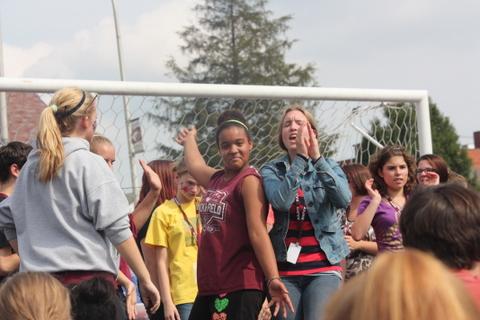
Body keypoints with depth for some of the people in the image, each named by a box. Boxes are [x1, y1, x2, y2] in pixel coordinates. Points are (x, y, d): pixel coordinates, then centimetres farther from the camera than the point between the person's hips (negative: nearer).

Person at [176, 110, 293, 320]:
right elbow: (194, 165, 38)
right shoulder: (216, 179, 13)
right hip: (210, 285, 9)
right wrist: (189, 140, 57)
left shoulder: (249, 180, -9)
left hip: (241, 286, -9)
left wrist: (272, 279, -27)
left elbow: (258, 233, -18)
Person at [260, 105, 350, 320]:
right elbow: (281, 201, -14)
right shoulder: (272, 170, 7)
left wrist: (317, 158, -16)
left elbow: (344, 199, -10)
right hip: (285, 269, 1)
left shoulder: (328, 166, 10)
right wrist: (301, 158, -17)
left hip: (324, 267, -1)